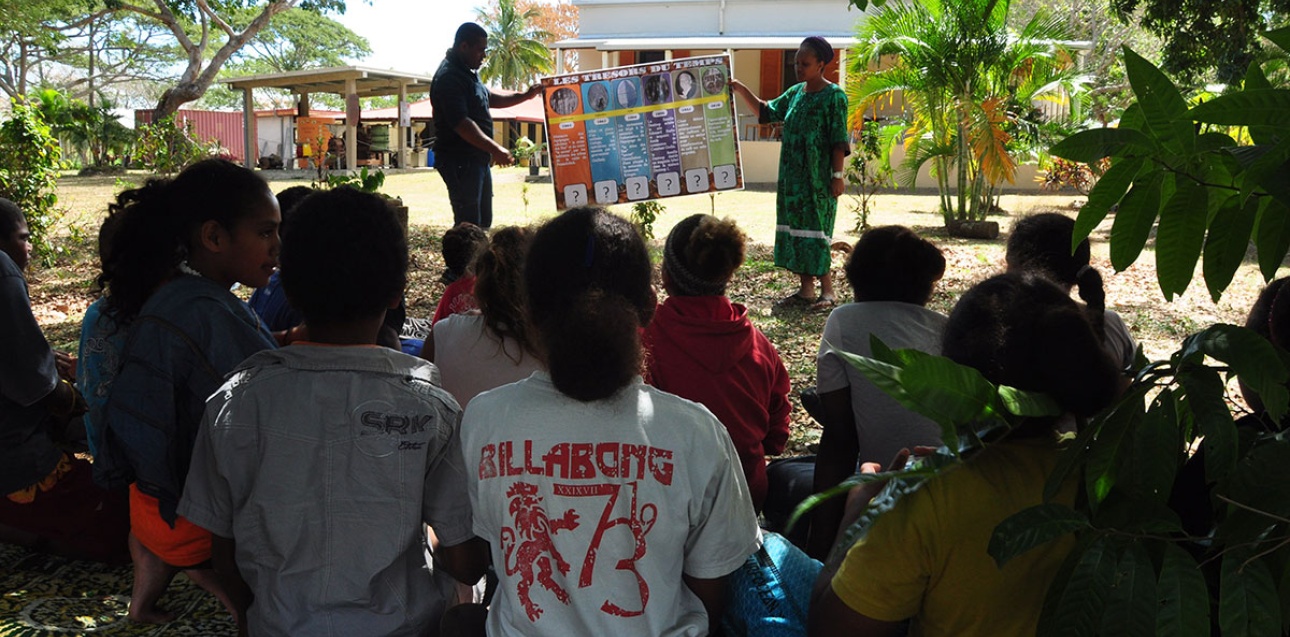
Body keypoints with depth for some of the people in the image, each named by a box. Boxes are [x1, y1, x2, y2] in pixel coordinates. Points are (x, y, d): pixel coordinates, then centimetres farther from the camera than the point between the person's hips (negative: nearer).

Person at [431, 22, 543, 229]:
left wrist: (525, 96, 22)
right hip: (460, 162, -11)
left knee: (483, 221, 15)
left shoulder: (467, 72, 16)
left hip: (477, 159, 11)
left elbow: (489, 98, 31)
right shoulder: (448, 78, -18)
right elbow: (461, 124, -26)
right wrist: (495, 149, -28)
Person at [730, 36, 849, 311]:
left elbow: (839, 141, -12)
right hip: (792, 175, 8)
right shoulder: (795, 92, 12)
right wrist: (742, 91, 10)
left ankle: (827, 291, 1)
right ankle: (806, 290, 14)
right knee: (794, 228, 7)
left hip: (818, 178, -7)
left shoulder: (834, 96, -8)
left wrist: (838, 175, -16)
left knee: (814, 229, -7)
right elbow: (768, 111, 21)